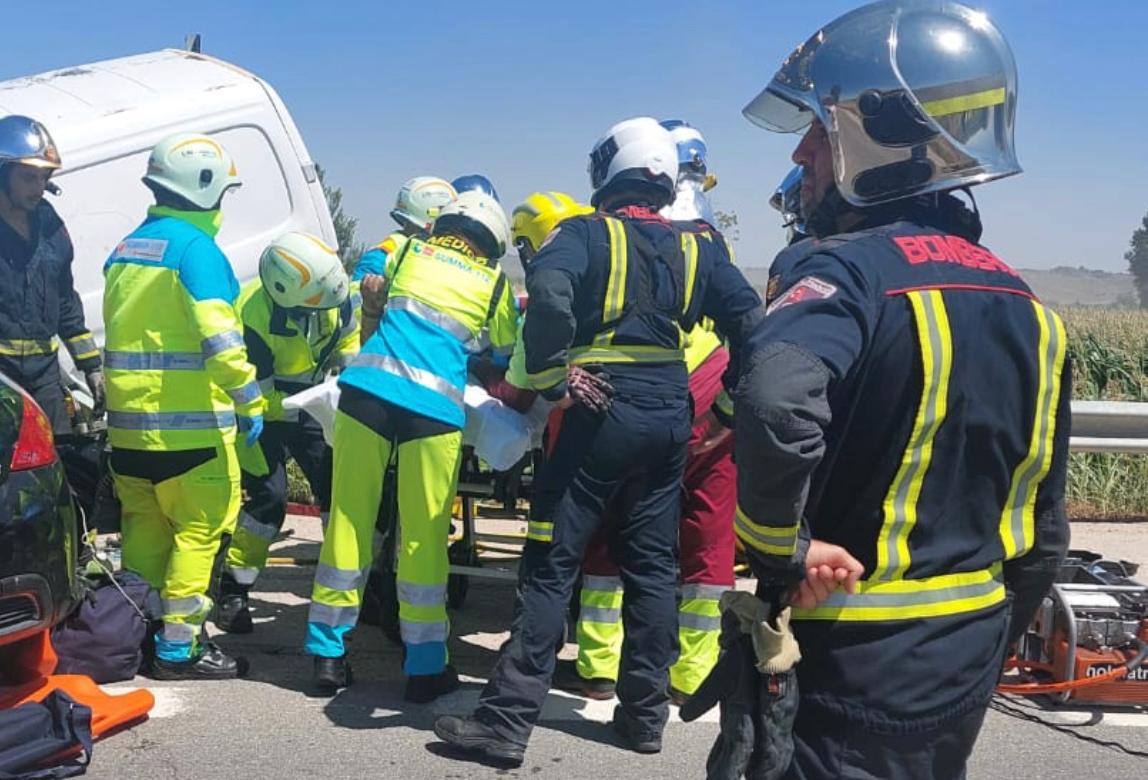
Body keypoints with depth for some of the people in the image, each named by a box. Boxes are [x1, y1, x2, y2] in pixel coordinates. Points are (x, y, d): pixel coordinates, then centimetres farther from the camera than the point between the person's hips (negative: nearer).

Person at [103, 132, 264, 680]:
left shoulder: (125, 249, 14)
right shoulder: (195, 247, -13)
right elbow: (219, 336, -23)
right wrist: (250, 401, -18)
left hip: (128, 423, 8)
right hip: (187, 426, -8)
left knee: (144, 529, 17)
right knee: (198, 532, 1)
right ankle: (179, 649, 5)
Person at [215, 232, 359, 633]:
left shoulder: (329, 292, -18)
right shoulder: (253, 316, -33)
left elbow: (350, 337, 3)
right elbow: (257, 394, -26)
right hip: (265, 409, -5)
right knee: (267, 497, -12)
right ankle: (233, 592, 3)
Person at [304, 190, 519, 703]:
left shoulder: (406, 251, 20)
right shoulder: (495, 283, 16)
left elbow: (370, 302, 31)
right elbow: (507, 355, 25)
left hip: (367, 388, 2)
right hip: (434, 406, -2)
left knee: (348, 522, 7)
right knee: (424, 537, 4)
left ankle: (328, 655, 17)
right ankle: (424, 666, 13)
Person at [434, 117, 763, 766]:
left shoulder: (588, 233, -1)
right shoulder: (696, 248, 12)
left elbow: (547, 291, -21)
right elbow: (751, 322, 8)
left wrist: (553, 379, -13)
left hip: (601, 413, -5)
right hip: (670, 418, 5)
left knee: (551, 566, -2)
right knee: (652, 567, 13)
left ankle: (507, 720, 0)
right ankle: (645, 713, 21)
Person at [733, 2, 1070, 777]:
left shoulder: (847, 269, -18)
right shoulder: (1027, 307, 6)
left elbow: (777, 405, -41)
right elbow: (1043, 533, 12)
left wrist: (782, 545, -23)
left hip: (856, 666, -8)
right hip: (962, 667, 8)